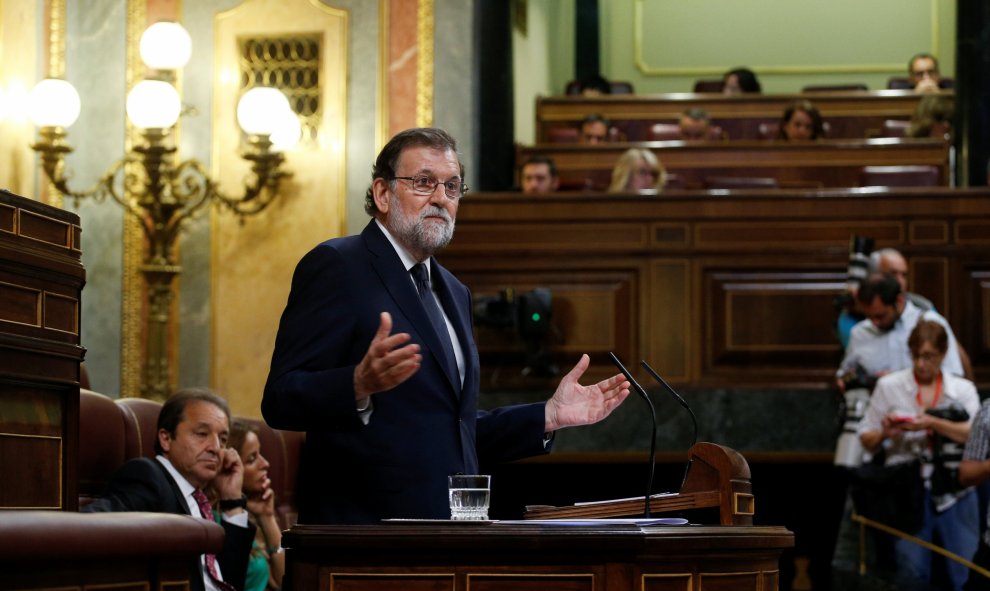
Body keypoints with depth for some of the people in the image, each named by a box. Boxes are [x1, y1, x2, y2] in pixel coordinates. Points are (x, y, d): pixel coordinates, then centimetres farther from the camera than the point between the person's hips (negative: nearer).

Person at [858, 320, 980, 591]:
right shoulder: (889, 386, 9)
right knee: (912, 568, -6)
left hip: (955, 490, 1)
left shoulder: (963, 389, 9)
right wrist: (884, 433, -11)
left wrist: (932, 423, -19)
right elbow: (866, 440, 11)